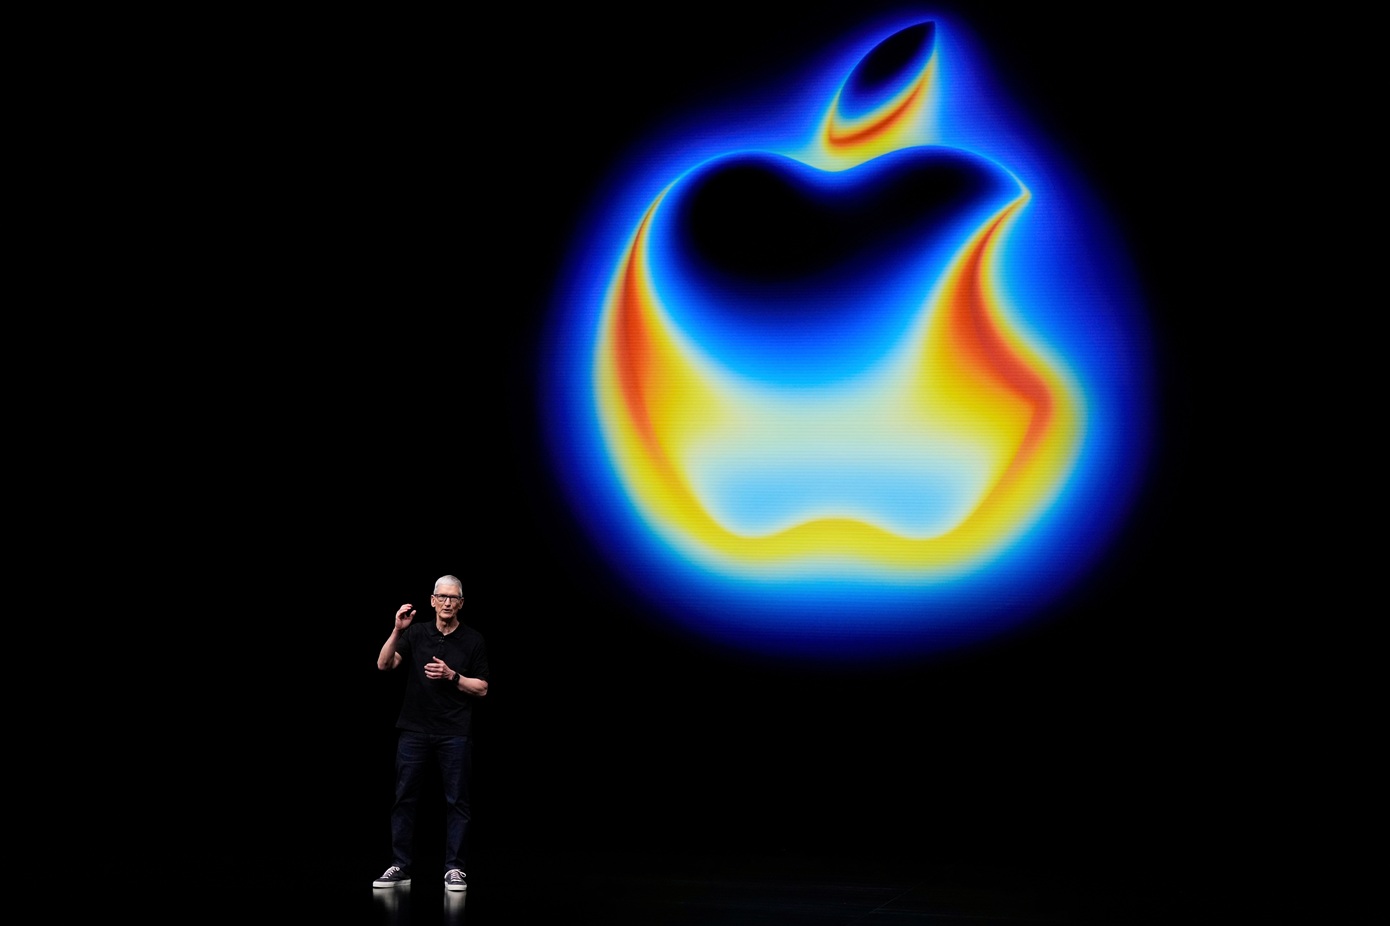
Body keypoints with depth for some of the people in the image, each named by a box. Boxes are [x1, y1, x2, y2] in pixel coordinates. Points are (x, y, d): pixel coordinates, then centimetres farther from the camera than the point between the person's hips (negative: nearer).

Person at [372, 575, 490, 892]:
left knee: (456, 801, 1)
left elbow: (482, 688, 1)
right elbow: (384, 664, -8)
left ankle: (454, 869, 7)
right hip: (414, 731, 2)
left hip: (455, 733, -1)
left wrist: (451, 676, -14)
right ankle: (400, 867, 10)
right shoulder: (415, 633, 5)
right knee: (405, 798, 3)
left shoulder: (473, 640, 1)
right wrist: (397, 630, -22)